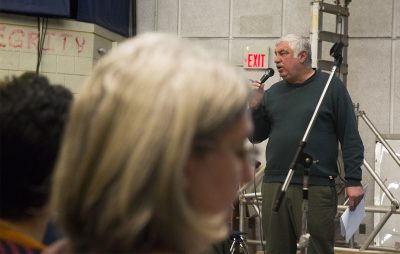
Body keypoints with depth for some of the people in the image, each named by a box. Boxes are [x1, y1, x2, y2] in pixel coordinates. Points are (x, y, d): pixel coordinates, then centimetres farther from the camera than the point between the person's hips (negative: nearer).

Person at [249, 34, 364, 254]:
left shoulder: (331, 87, 1)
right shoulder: (273, 92, 14)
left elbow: (350, 138, -2)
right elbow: (256, 137, 17)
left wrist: (353, 181, -8)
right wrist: (255, 107, 0)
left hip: (317, 187, -4)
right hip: (274, 186, 5)